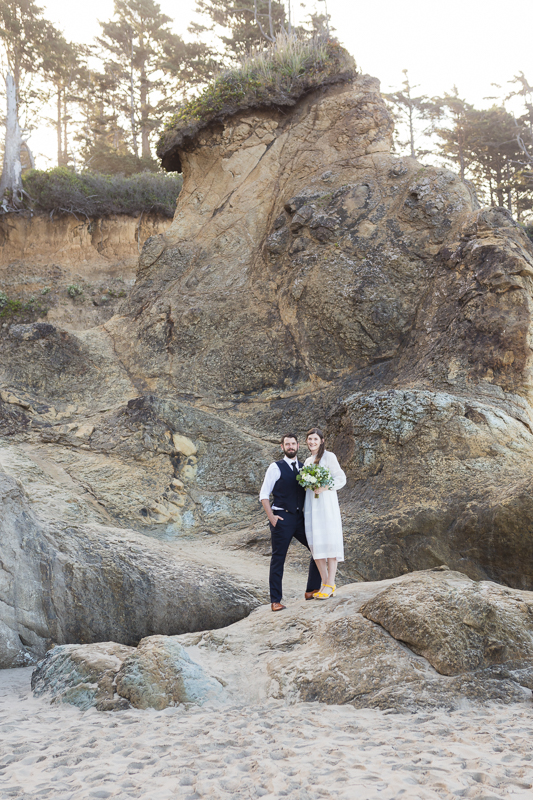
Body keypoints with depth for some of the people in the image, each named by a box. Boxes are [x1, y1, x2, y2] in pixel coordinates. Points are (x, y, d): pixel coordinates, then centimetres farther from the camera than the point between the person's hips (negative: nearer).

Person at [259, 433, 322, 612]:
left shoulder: (304, 468, 11)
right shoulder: (276, 467, -3)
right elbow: (264, 494, -4)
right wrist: (271, 517, -11)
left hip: (300, 517, 5)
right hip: (282, 518, -5)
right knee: (278, 559, 0)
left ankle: (311, 590, 16)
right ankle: (275, 601, 7)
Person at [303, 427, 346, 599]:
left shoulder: (328, 456, -1)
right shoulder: (308, 461, 19)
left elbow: (341, 478, -6)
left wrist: (325, 487, -20)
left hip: (326, 503, -6)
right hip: (310, 506, 6)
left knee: (329, 542, -7)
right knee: (315, 545, 2)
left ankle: (330, 585, -5)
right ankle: (324, 583, 8)